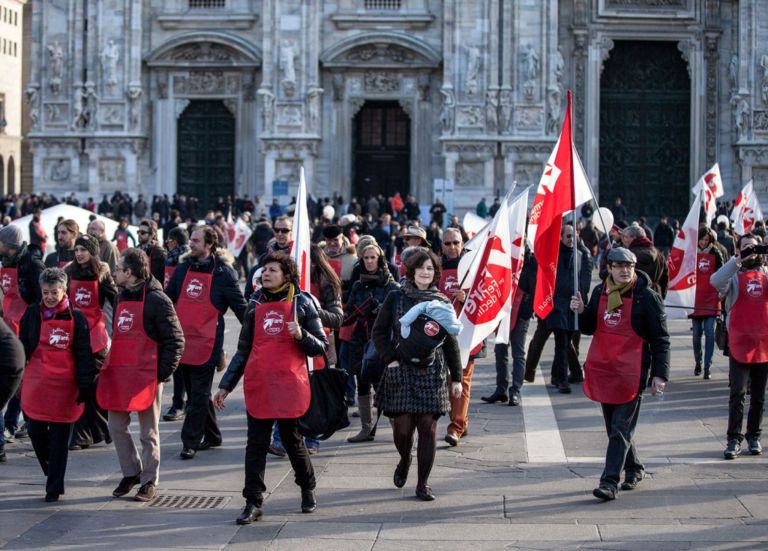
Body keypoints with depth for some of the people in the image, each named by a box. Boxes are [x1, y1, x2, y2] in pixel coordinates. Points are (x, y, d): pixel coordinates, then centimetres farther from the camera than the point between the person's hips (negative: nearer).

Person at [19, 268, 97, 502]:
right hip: (35, 384, 2)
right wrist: (16, 377, 7)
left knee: (59, 438, 2)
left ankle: (54, 487, 9)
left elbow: (83, 353, -2)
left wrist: (85, 385, -5)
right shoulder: (32, 314, 3)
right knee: (35, 431, 3)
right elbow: (23, 348, 9)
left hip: (64, 386, -2)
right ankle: (52, 472, 29)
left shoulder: (76, 317, -3)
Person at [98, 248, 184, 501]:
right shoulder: (121, 298, 14)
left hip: (146, 376, -7)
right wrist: (110, 366, 16)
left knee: (148, 432, 2)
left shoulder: (156, 300, -11)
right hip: (118, 375, 8)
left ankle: (149, 482, 11)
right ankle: (131, 472, 26)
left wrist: (163, 373, -13)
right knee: (117, 427, 10)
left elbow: (175, 340, -11)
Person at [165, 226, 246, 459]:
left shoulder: (223, 272, -6)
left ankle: (191, 441, 1)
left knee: (199, 394, -3)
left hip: (207, 343, -6)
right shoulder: (183, 268, 9)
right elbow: (167, 298, 18)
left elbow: (239, 306, -3)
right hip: (183, 341, 6)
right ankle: (211, 436, 27)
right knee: (194, 393, 14)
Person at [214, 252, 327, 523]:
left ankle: (307, 489, 30)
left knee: (292, 440, 8)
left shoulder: (302, 303, 1)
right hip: (257, 386, 3)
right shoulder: (255, 305, 11)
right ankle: (253, 503, 2)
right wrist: (226, 385, 14)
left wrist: (301, 335, -18)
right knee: (256, 445, 0)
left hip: (289, 385, -3)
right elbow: (243, 350, 17)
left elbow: (321, 346, 1)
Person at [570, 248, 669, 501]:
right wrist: (581, 311, -4)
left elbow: (660, 339, -5)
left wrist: (660, 374, -9)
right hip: (603, 369, 6)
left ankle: (609, 482, -10)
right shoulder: (600, 293, 8)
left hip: (631, 372, -6)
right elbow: (589, 328, 17)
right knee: (614, 427, 15)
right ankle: (633, 469, 33)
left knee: (621, 429, -7)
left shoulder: (646, 296, -7)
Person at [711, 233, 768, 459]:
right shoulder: (734, 274, 0)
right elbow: (716, 281, -21)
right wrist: (739, 260, -26)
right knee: (738, 393, -7)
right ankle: (734, 439, -3)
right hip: (739, 342, -3)